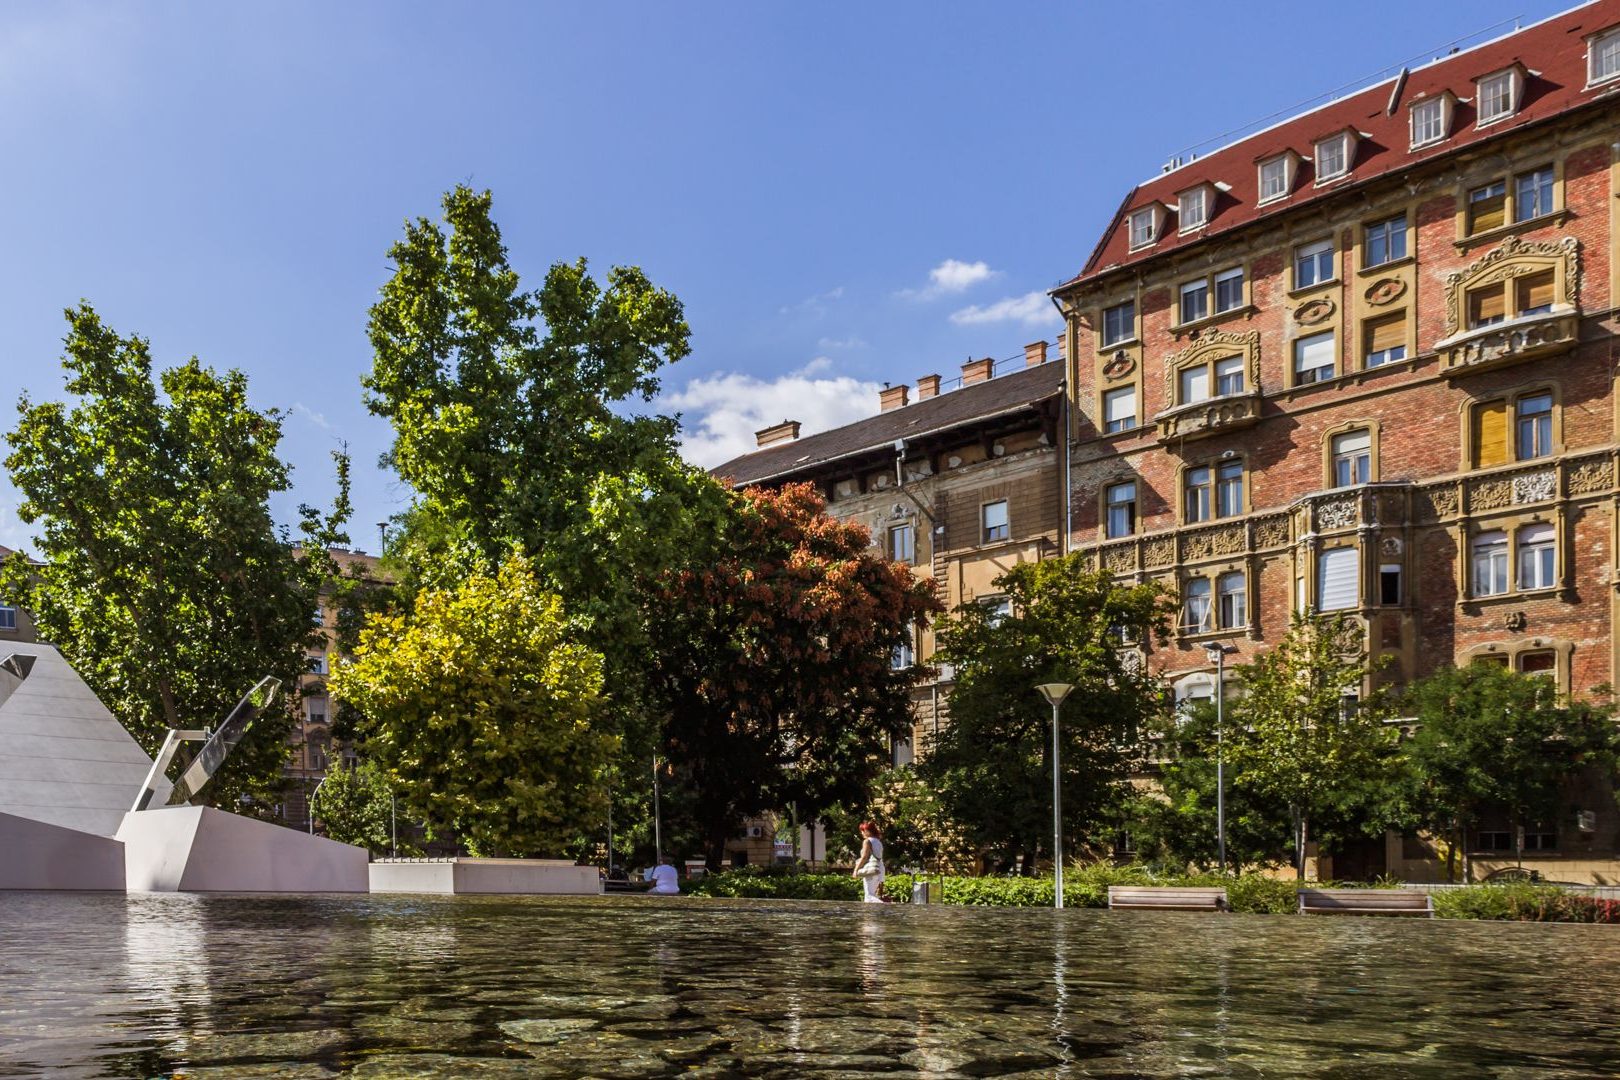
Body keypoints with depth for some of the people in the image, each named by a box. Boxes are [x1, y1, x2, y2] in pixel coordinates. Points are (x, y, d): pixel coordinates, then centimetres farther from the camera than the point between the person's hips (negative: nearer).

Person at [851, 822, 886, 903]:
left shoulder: (867, 841, -6)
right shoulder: (878, 842, 16)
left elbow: (864, 857, -12)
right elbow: (881, 858, 15)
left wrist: (856, 869, -7)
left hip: (870, 870, -8)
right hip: (879, 869, 8)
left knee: (869, 895, -8)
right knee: (871, 894, 13)